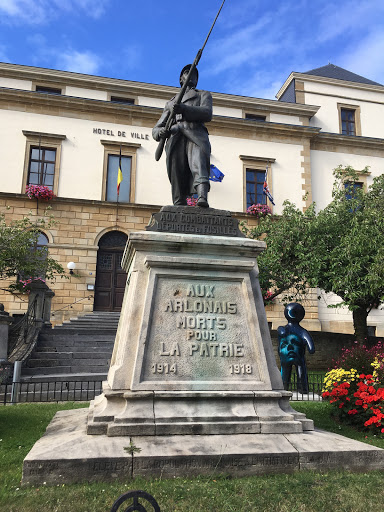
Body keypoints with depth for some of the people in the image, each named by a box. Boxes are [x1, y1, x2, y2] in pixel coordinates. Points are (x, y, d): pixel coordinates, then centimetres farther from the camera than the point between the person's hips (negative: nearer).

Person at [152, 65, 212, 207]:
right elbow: (155, 130, 27)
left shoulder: (204, 95, 31)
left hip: (196, 135, -3)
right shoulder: (170, 103, 37)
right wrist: (160, 132, -1)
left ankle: (202, 198, -55)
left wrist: (183, 108, -10)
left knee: (198, 164, -32)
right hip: (174, 138, 3)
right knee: (176, 179, -15)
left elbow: (207, 114, 6)